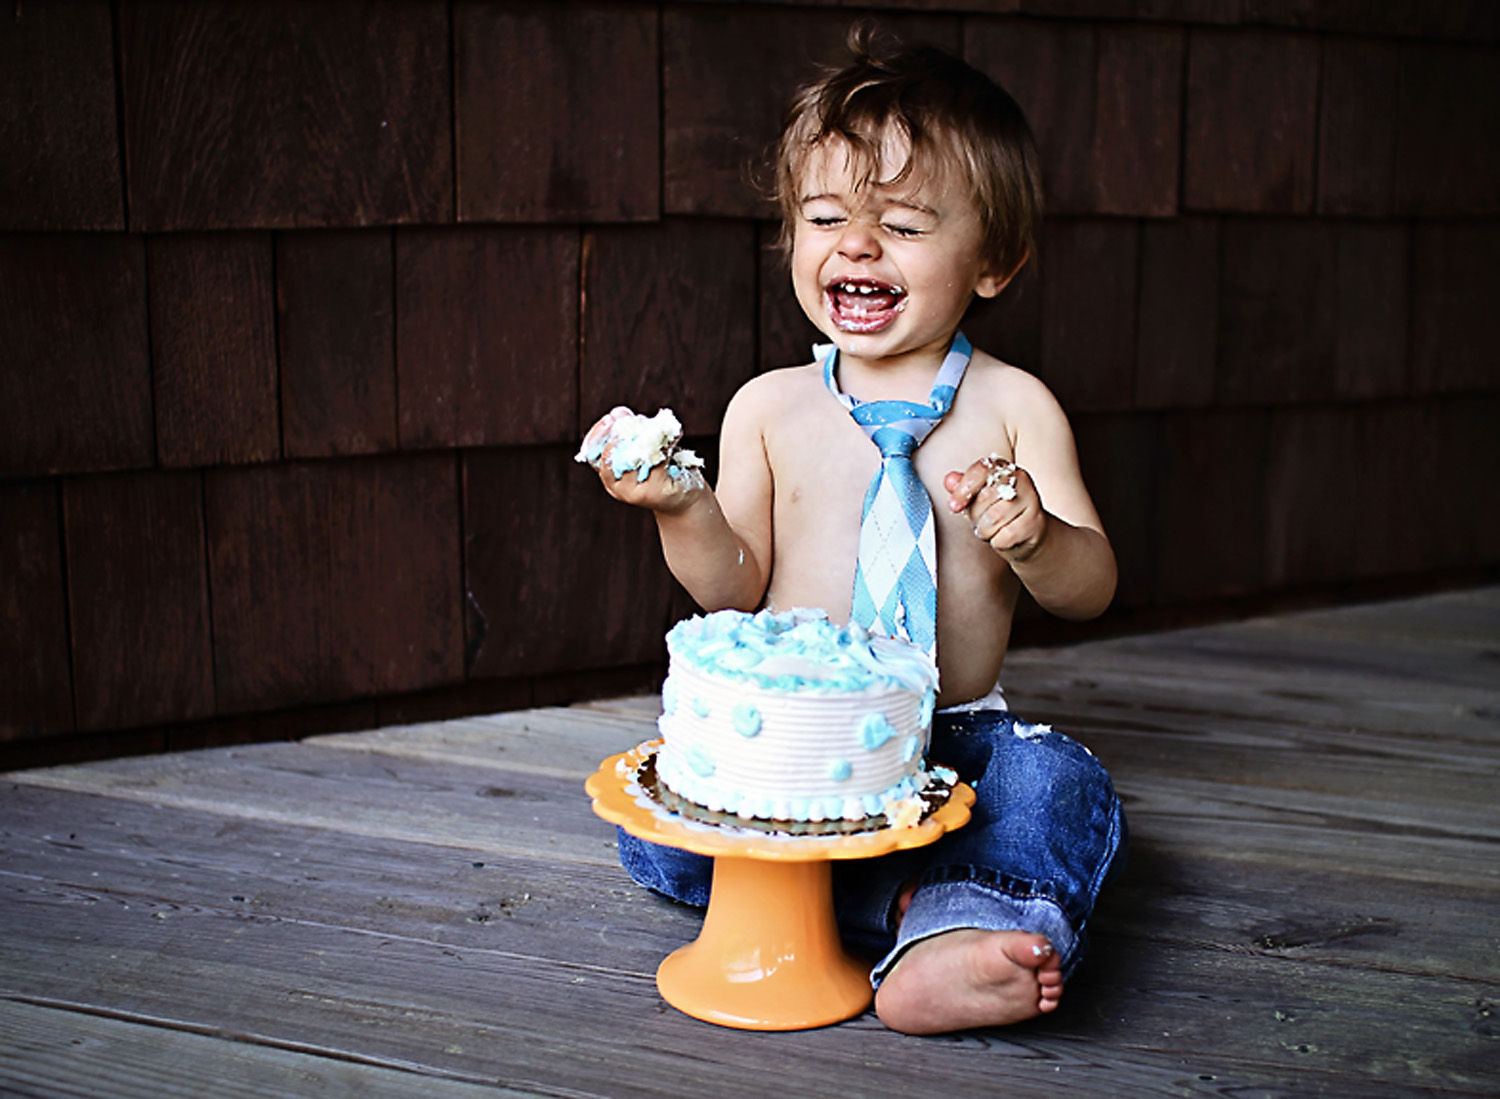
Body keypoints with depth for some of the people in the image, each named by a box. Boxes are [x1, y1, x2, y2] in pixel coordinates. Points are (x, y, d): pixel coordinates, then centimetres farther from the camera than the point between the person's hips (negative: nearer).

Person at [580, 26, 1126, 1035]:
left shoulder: (1014, 406, 0)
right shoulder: (768, 407, 3)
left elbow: (1091, 589, 0)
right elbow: (736, 590, 2)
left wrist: (1034, 538, -23)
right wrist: (682, 509, -17)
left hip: (956, 738, -1)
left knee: (1062, 790, -28)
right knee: (652, 826, -23)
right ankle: (921, 903, -24)